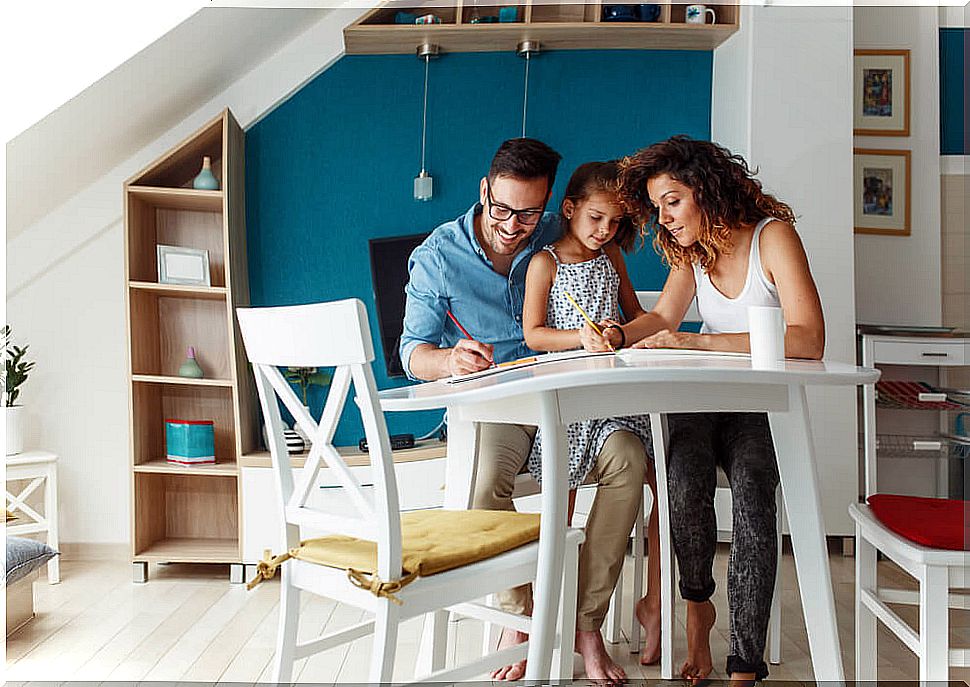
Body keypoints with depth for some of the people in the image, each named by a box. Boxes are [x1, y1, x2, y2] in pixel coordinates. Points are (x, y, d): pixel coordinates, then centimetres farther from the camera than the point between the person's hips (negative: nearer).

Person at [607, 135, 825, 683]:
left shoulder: (772, 235, -11)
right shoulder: (692, 248, 9)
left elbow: (809, 341, -22)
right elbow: (663, 317, 10)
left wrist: (699, 342, -29)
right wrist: (617, 335, -13)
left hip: (763, 406, -3)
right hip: (703, 401, 4)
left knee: (751, 490, -31)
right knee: (687, 478, -28)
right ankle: (698, 606, -5)